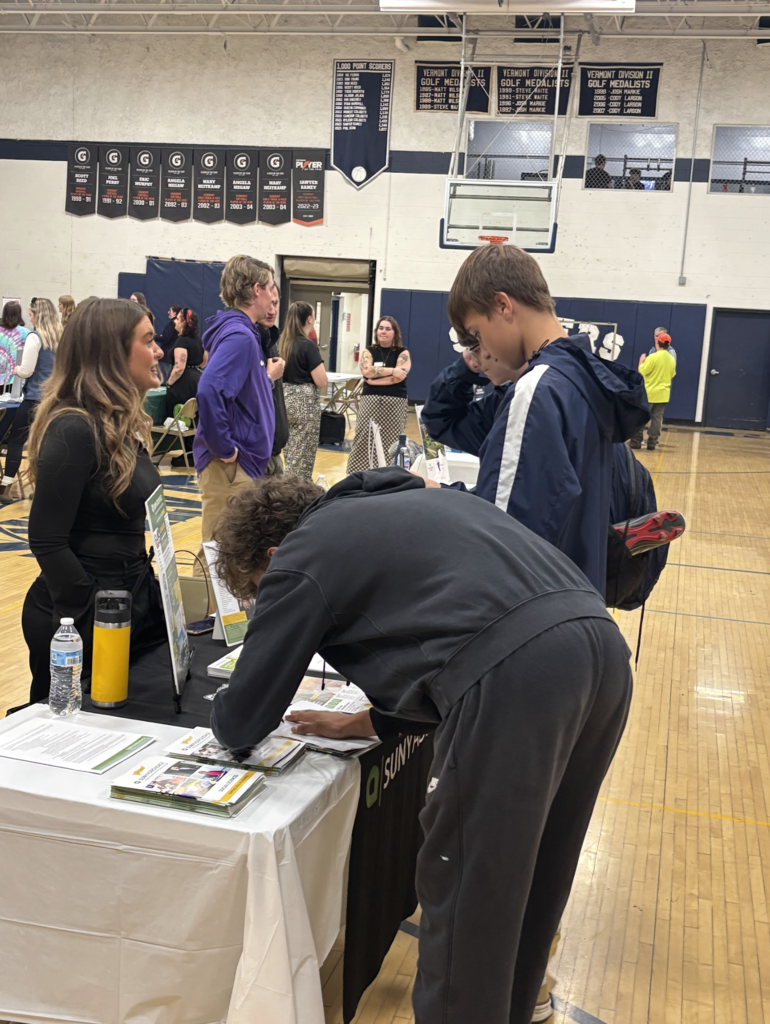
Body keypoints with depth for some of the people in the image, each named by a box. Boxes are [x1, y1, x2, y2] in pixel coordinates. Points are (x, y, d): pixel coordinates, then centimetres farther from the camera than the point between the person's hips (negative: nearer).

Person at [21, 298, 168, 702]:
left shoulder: (124, 425, 8)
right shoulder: (74, 430, -20)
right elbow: (48, 542, -20)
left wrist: (152, 598, 8)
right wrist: (96, 623, -19)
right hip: (81, 622, -8)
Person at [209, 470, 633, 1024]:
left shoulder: (300, 555, 10)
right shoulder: (412, 500, 31)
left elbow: (241, 726, 14)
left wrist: (226, 713, 36)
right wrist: (364, 722, 38)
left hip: (520, 675, -9)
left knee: (463, 898, 9)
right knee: (528, 885, 25)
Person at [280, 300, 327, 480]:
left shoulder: (281, 343, 6)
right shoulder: (308, 346, -14)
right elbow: (322, 382, -14)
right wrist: (318, 361, 1)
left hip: (284, 400, 7)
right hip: (305, 404, -7)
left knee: (290, 454, 15)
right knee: (303, 457, 0)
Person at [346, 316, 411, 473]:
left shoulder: (402, 353, 5)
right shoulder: (369, 352, 10)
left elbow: (400, 376, -11)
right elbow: (367, 371, -9)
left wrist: (375, 380, -10)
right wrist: (392, 371, -12)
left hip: (395, 403, -2)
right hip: (370, 401, 2)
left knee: (390, 441, -4)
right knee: (364, 440, -2)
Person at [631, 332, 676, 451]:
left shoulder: (653, 357, -15)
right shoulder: (672, 360, 3)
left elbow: (641, 372, -11)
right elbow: (672, 375, 14)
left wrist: (641, 361, 4)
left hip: (649, 393, -5)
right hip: (663, 394, 5)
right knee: (657, 418, 7)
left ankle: (636, 441, 3)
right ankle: (652, 443, 6)